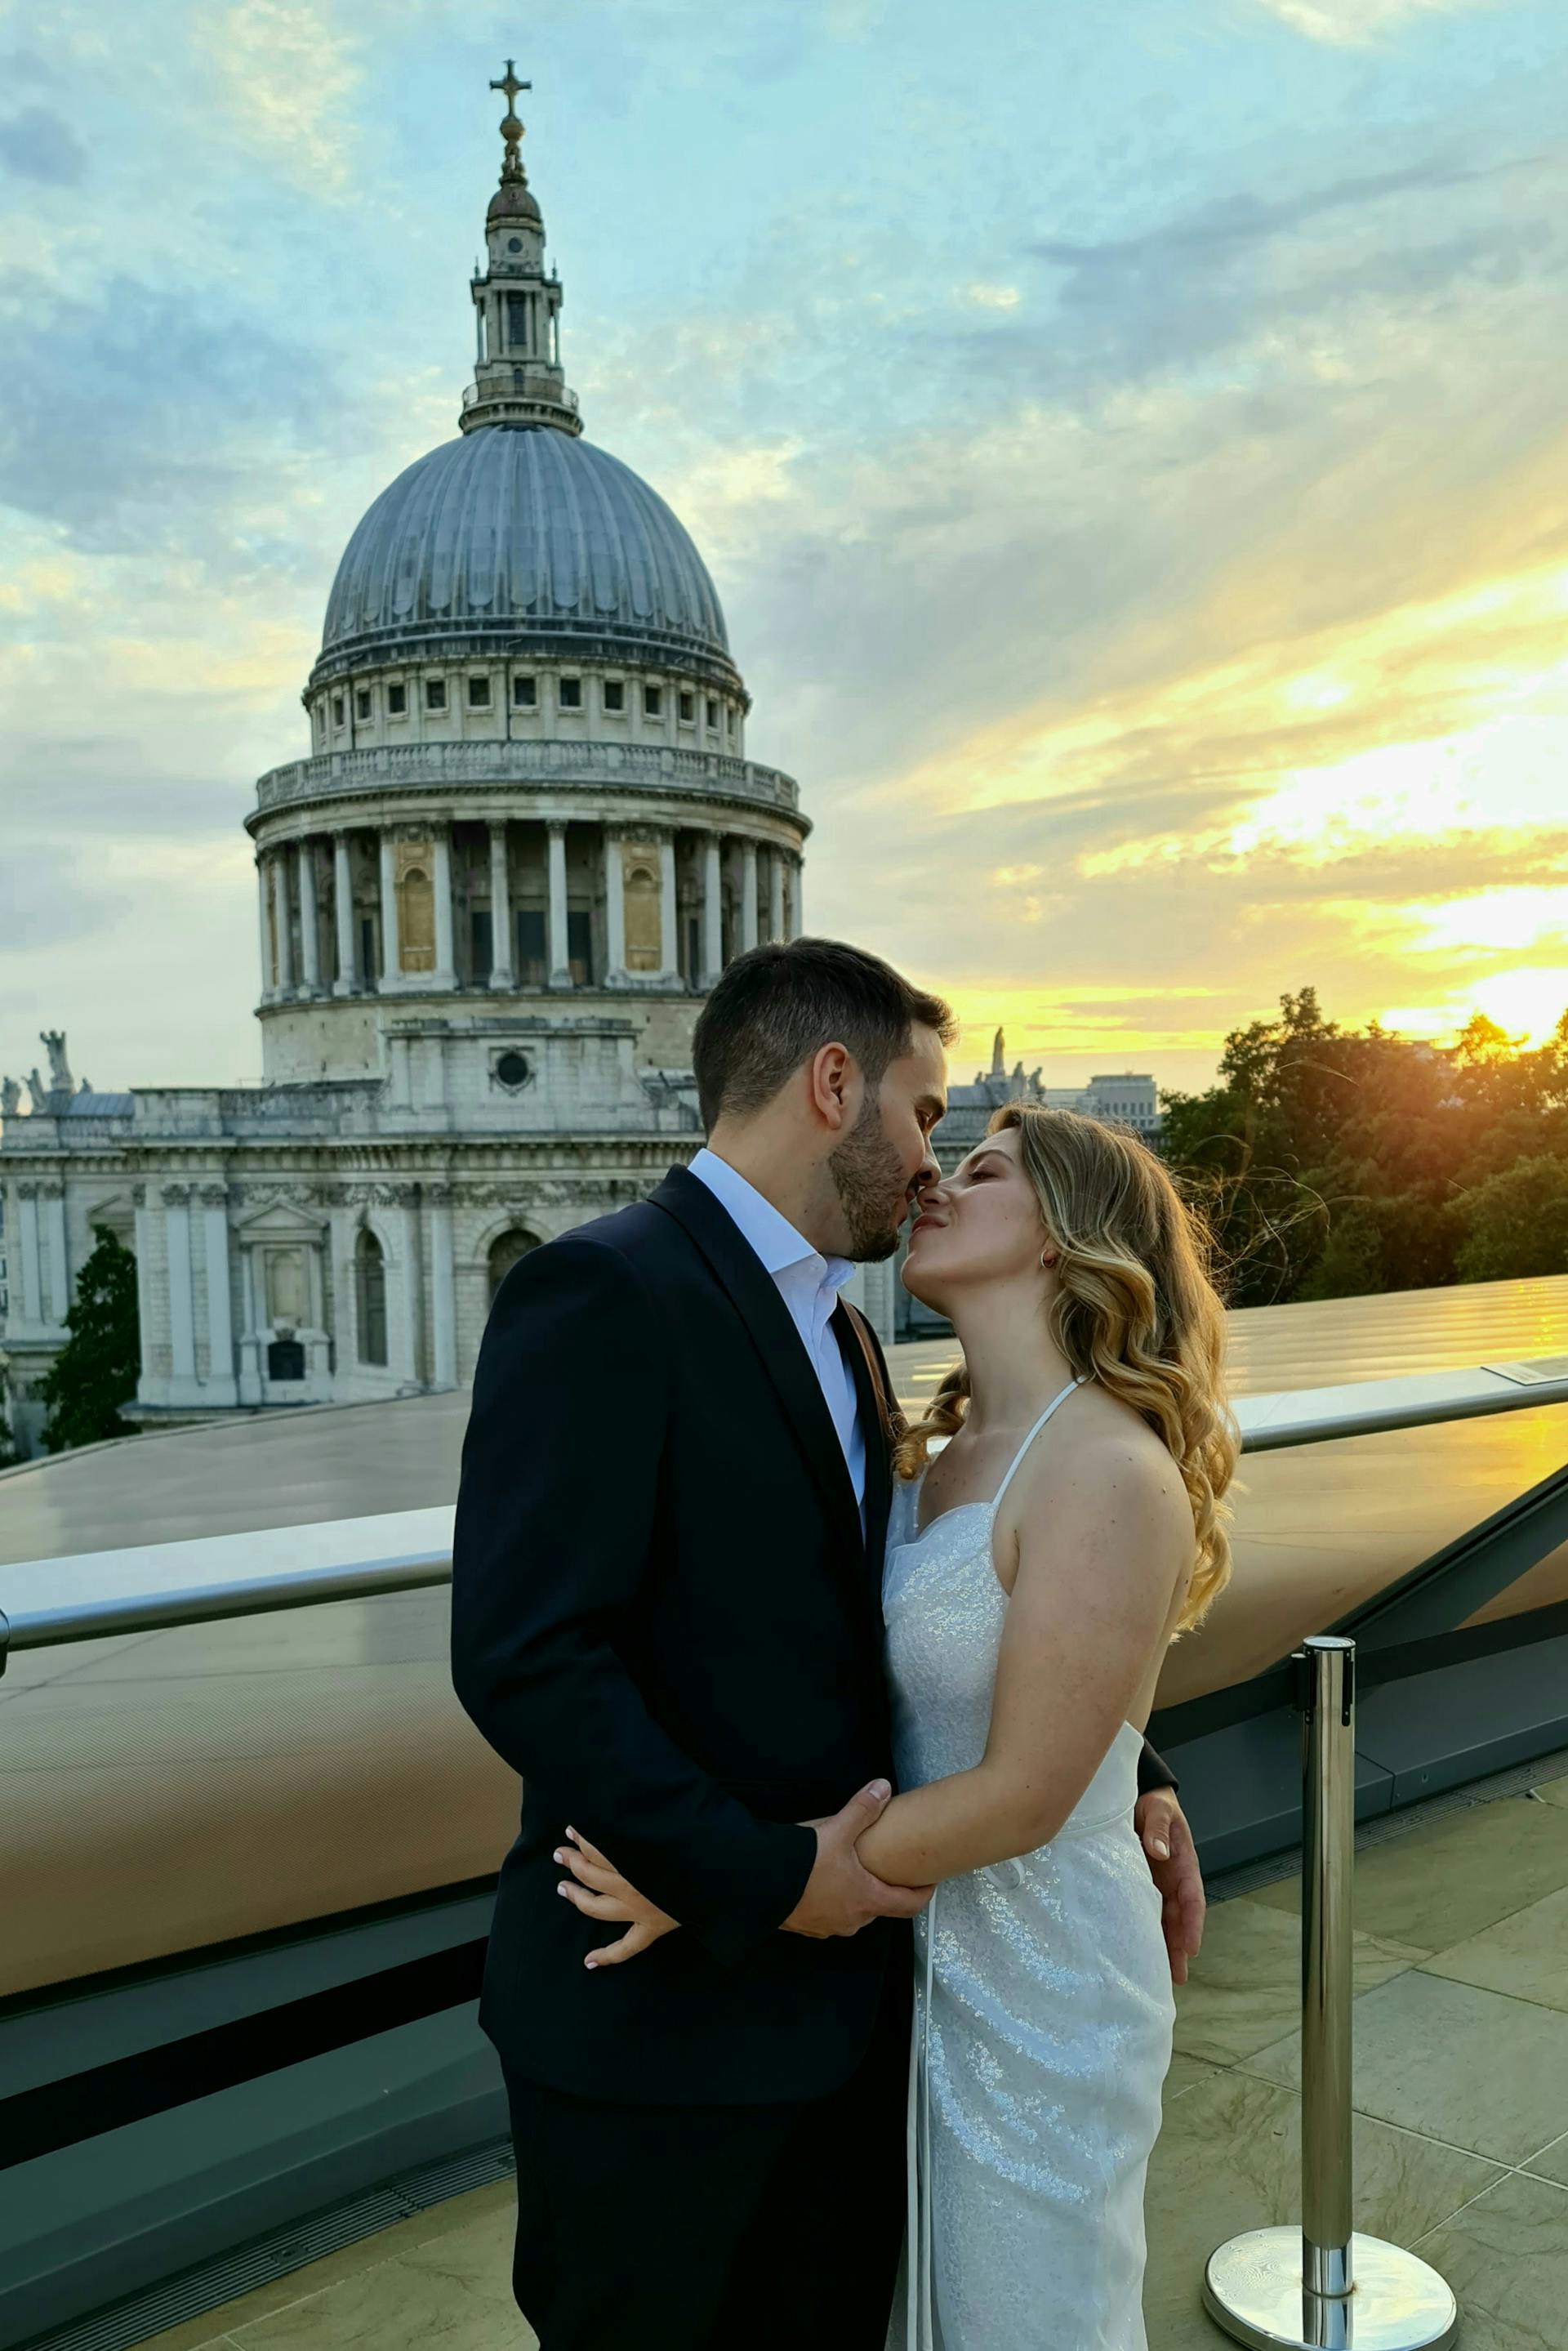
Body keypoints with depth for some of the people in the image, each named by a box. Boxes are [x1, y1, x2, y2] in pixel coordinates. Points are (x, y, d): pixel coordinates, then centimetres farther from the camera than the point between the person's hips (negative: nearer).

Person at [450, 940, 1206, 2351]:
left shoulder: (841, 1335, 10)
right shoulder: (606, 1293, -19)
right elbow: (525, 1659, -25)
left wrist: (1127, 1777, 6)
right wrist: (765, 1880, -22)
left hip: (842, 2001, 8)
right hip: (661, 2011, -8)